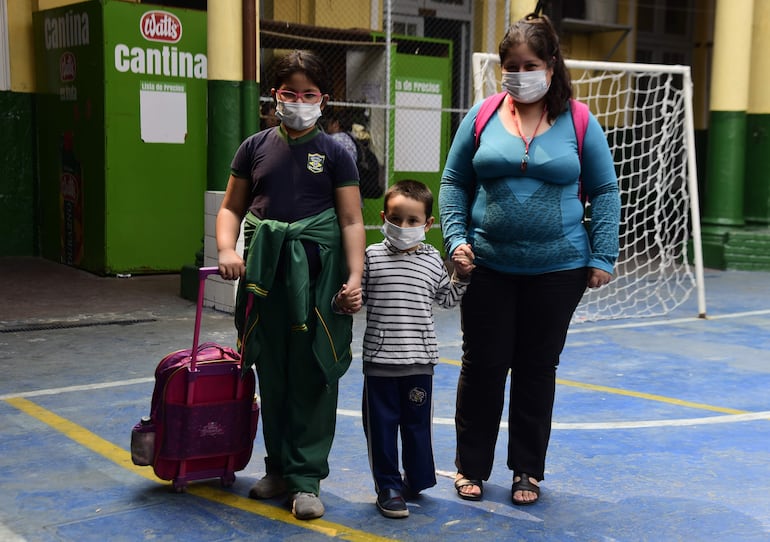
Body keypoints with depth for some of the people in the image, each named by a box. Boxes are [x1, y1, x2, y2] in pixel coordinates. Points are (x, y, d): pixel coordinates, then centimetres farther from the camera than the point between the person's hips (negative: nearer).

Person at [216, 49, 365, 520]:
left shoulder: (334, 154, 2)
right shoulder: (256, 147, 8)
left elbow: (351, 221, -1)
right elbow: (232, 206, 12)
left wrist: (355, 277, -11)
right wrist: (227, 250, -6)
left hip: (316, 274, -2)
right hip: (265, 272, 2)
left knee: (312, 376, 1)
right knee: (272, 374, 9)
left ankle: (306, 479, 10)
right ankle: (278, 467, 25)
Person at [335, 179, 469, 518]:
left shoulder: (432, 260, 4)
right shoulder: (371, 256, -2)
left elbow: (446, 298, 18)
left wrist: (462, 277, 4)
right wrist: (343, 302, -21)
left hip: (419, 360, 2)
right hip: (379, 359, -1)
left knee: (417, 422, 12)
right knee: (381, 424, 5)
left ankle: (417, 480, 30)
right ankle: (388, 486, 17)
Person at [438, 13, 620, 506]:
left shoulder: (578, 122, 0)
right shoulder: (482, 117, 2)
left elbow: (605, 192, 4)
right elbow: (454, 183, 8)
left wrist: (603, 257, -2)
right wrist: (456, 238, -5)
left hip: (558, 268, 0)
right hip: (489, 266, 1)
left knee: (537, 369, 9)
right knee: (483, 366, 5)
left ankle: (528, 471, 24)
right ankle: (472, 466, 22)